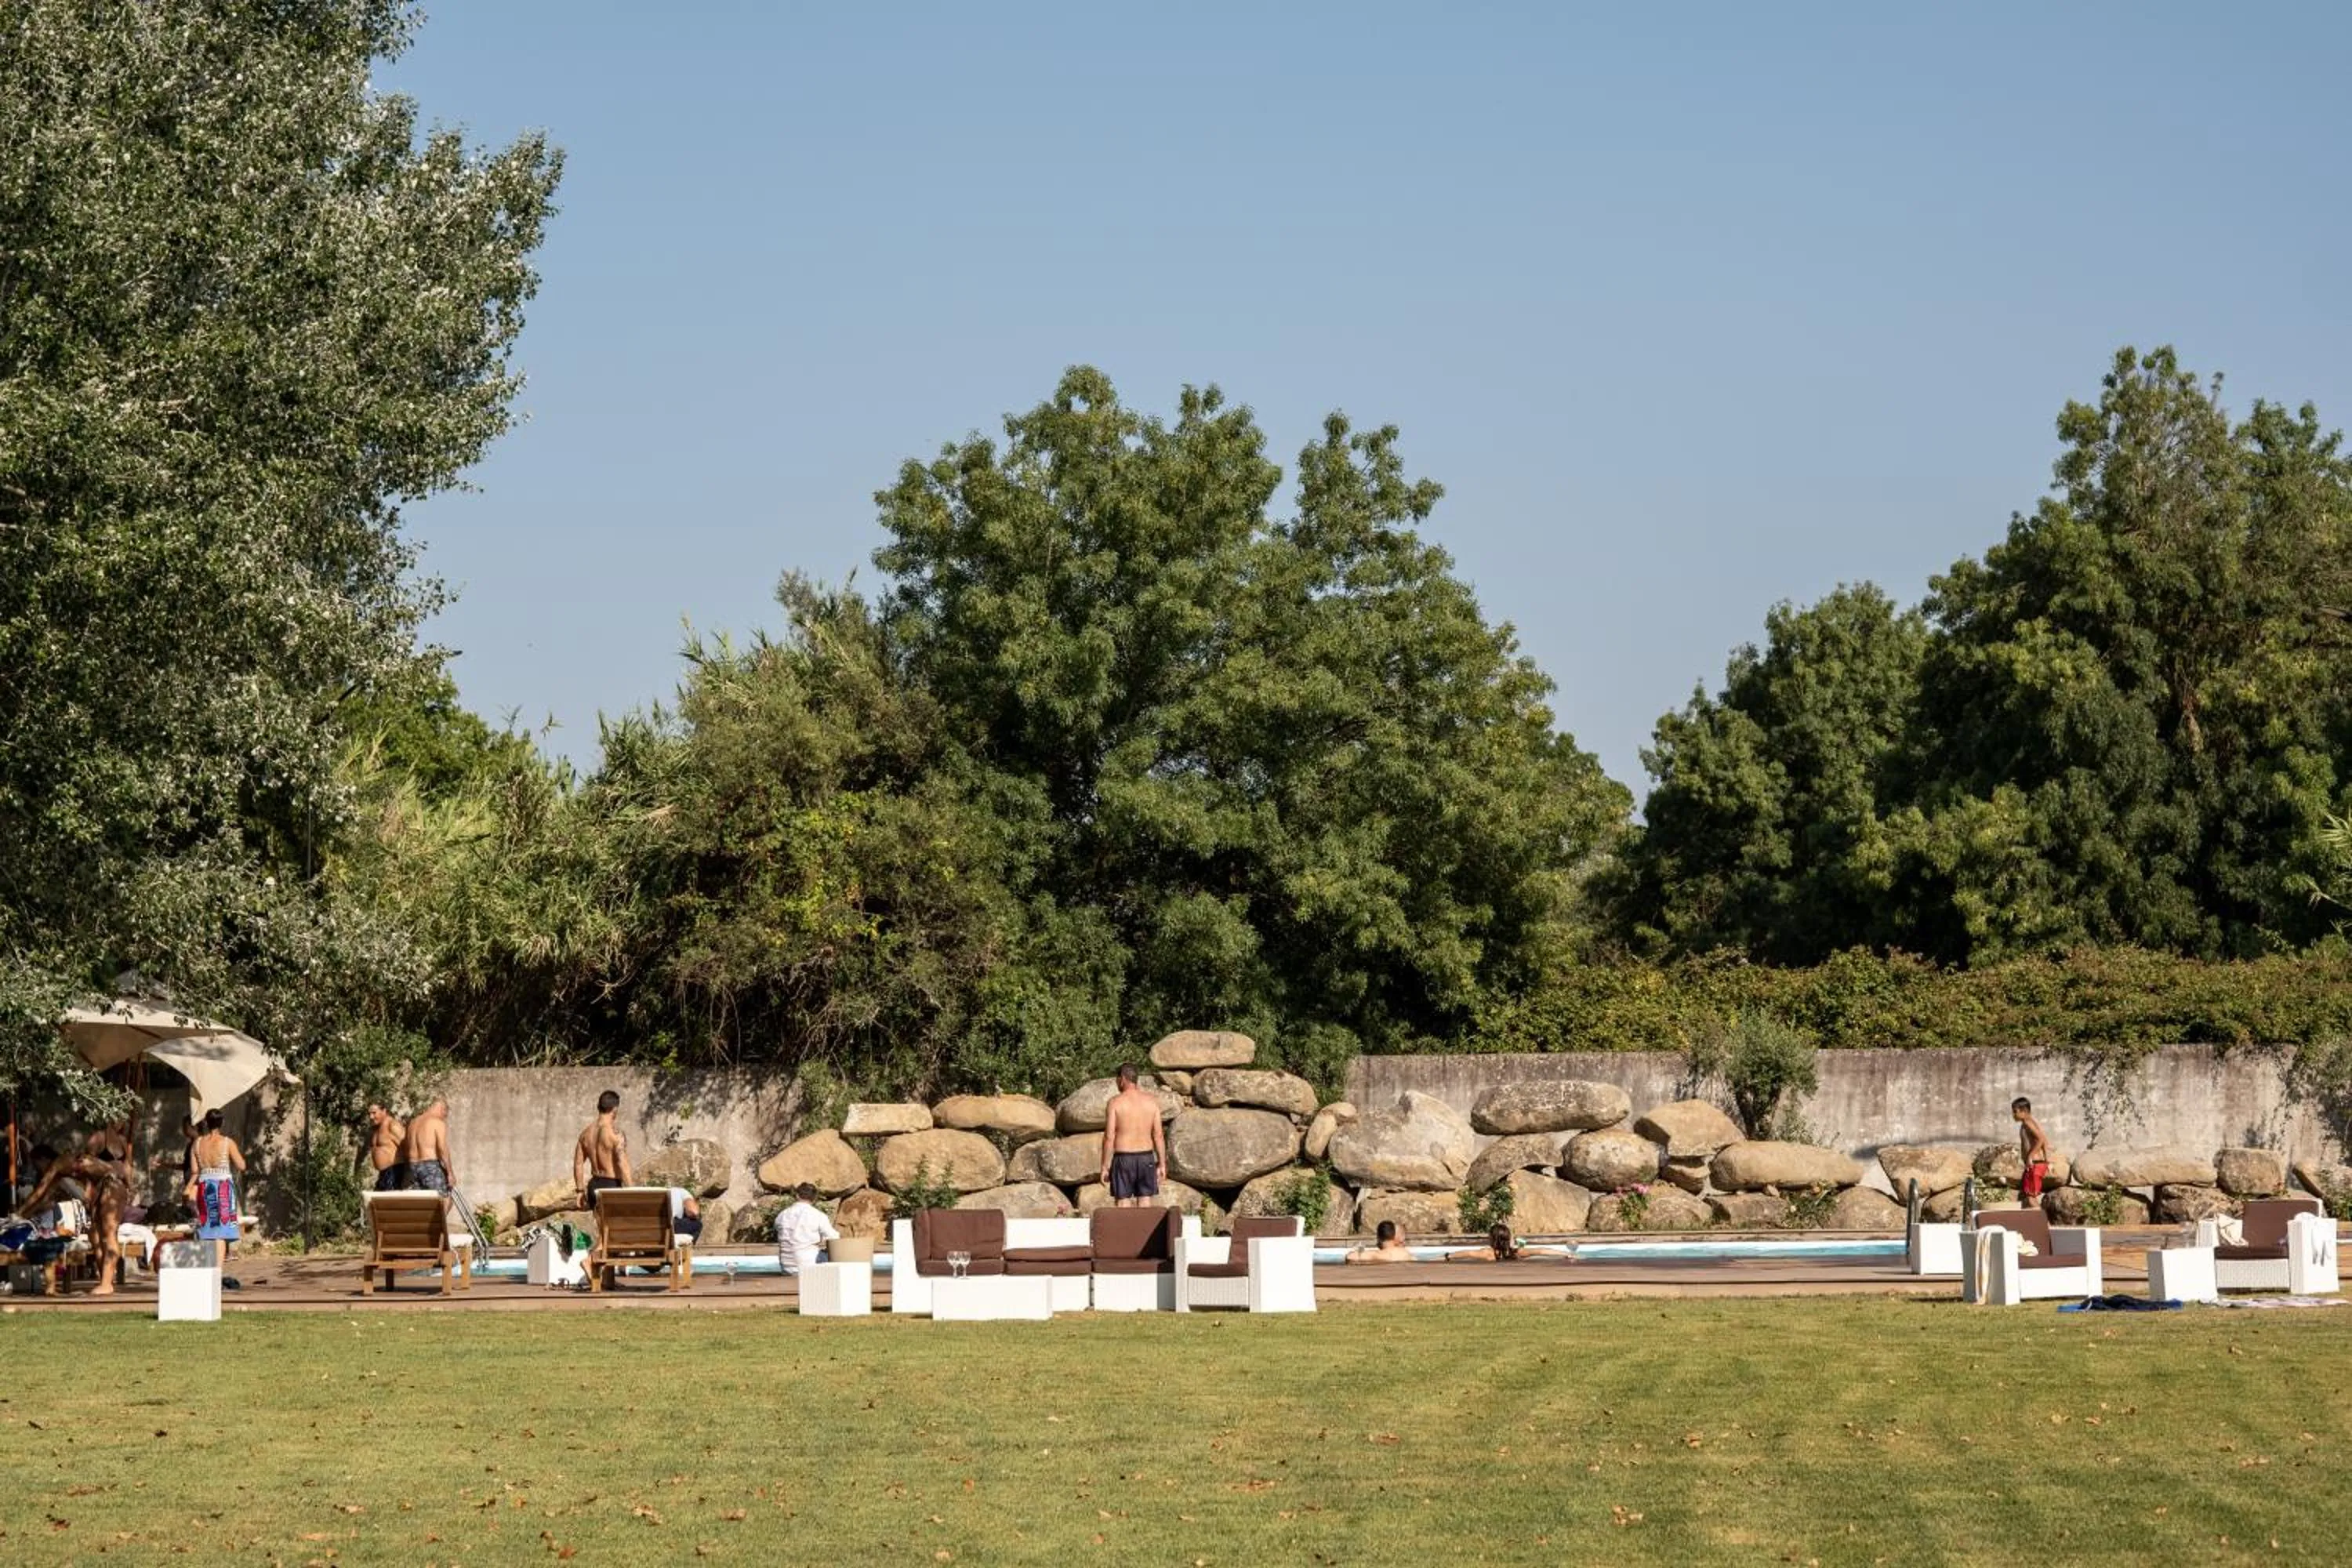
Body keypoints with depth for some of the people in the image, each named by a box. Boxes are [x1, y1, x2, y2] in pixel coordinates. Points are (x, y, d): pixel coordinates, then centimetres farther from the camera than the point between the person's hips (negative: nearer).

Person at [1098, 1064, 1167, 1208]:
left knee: (1123, 1205, 1)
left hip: (1123, 1159, -3)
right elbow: (1158, 1136, 2)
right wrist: (1162, 1164, 8)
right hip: (1146, 1158, 3)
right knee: (1145, 1204, 8)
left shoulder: (1116, 1102, -9)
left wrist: (1105, 1167, -5)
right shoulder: (1151, 1102, 2)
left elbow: (1109, 1137, -10)